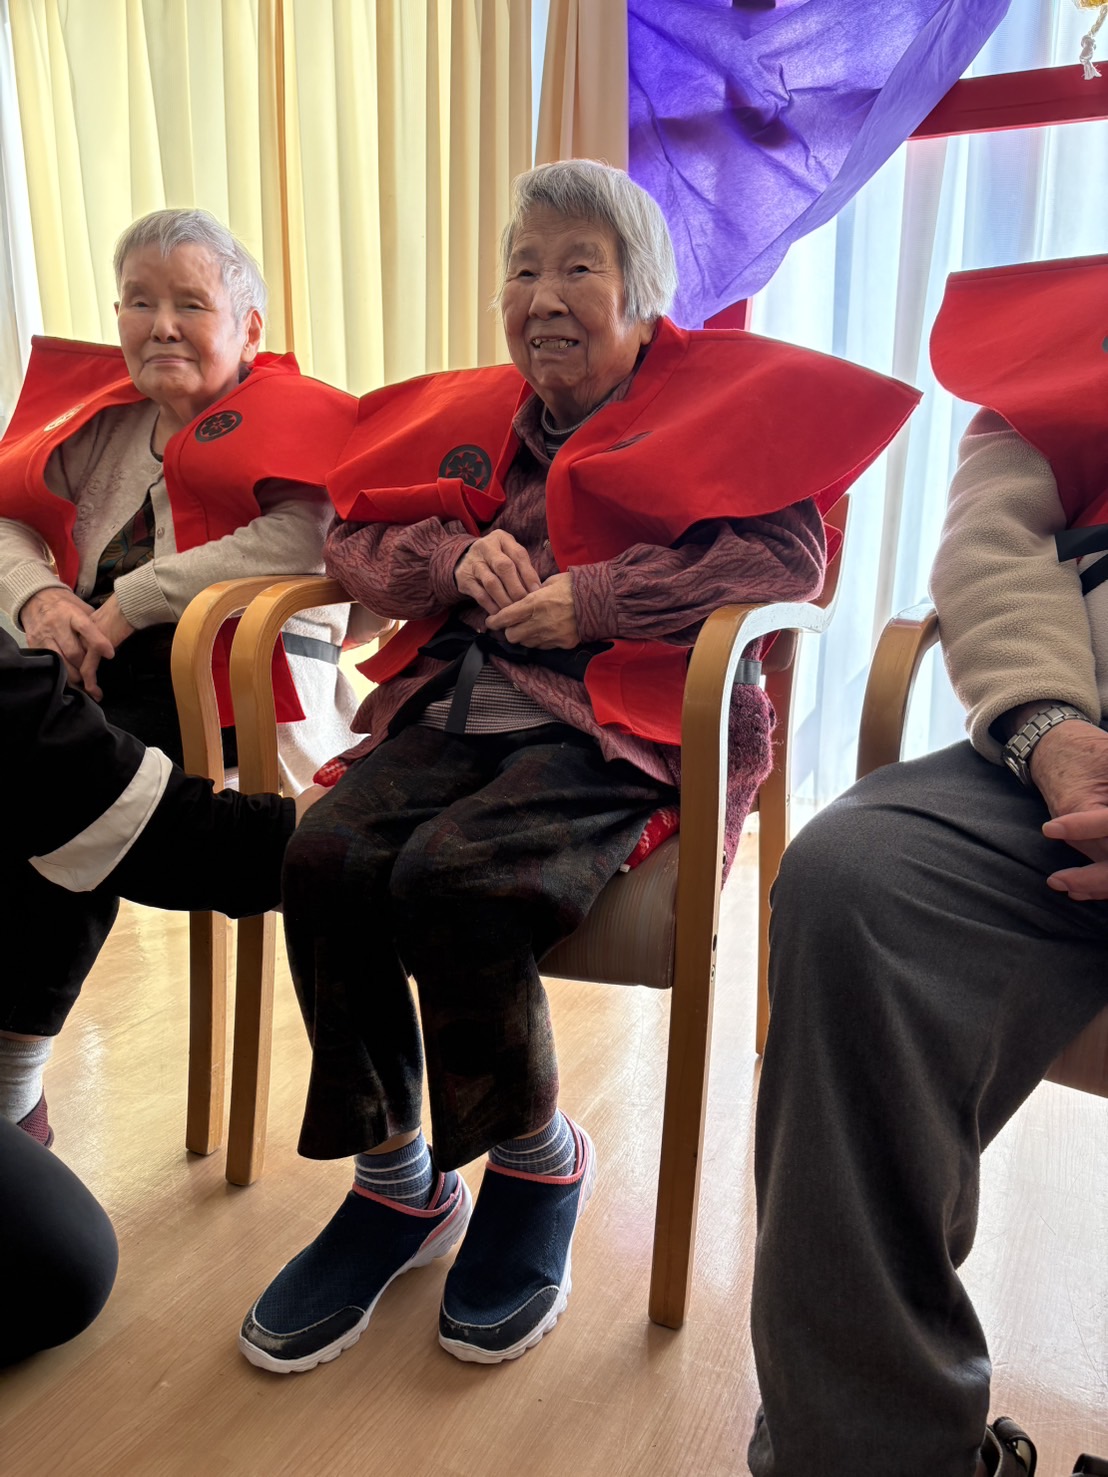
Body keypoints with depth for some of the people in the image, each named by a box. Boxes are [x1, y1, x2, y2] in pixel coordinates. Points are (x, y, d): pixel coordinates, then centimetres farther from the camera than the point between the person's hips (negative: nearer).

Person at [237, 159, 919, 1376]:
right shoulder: (474, 412, 21)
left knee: (450, 876, -30)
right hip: (461, 703, 5)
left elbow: (787, 552, -7)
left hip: (619, 724, -4)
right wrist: (458, 556, -3)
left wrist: (592, 599, -13)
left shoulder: (716, 397, 8)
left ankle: (537, 1163, 1)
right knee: (324, 857, -22)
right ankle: (395, 1181, 0)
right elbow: (355, 533, 19)